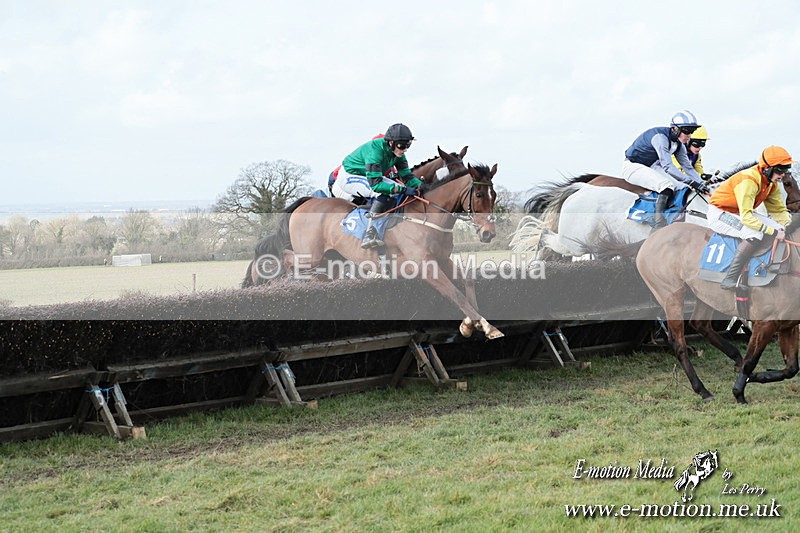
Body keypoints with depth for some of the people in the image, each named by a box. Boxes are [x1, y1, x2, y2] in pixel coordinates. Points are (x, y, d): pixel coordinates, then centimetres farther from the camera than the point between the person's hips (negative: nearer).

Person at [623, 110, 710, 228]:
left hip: (652, 168, 9)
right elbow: (667, 166, -35)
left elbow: (688, 167, 3)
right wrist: (691, 182, -38)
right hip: (633, 166, -9)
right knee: (667, 185, -32)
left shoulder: (679, 144, 0)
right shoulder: (660, 137, -28)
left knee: (682, 187, -4)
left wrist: (702, 185, -10)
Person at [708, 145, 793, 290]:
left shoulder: (772, 183, 0)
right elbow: (746, 217, -35)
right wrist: (773, 232, -35)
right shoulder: (749, 181, -29)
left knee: (779, 228, -2)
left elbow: (779, 210, 9)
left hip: (739, 214, 9)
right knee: (755, 234, -32)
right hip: (719, 214, -9)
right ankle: (729, 280, -33)